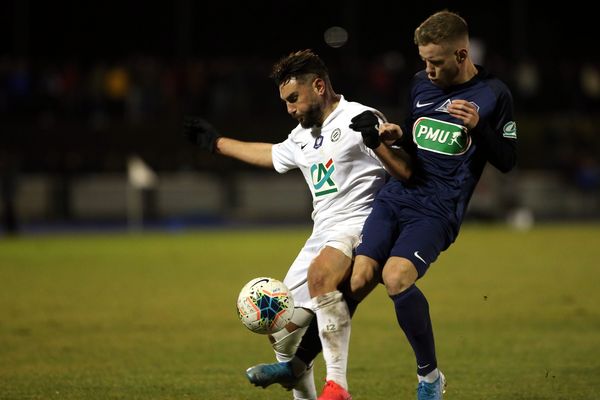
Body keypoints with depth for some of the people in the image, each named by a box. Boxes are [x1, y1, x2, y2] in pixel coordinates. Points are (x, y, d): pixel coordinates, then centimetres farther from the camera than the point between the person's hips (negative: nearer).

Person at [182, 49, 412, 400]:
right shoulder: (302, 136, 20)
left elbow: (407, 174, -13)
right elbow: (270, 154, 42)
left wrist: (377, 141, -29)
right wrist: (217, 142, 50)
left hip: (359, 228, -9)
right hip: (322, 236, 9)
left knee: (320, 273, -39)